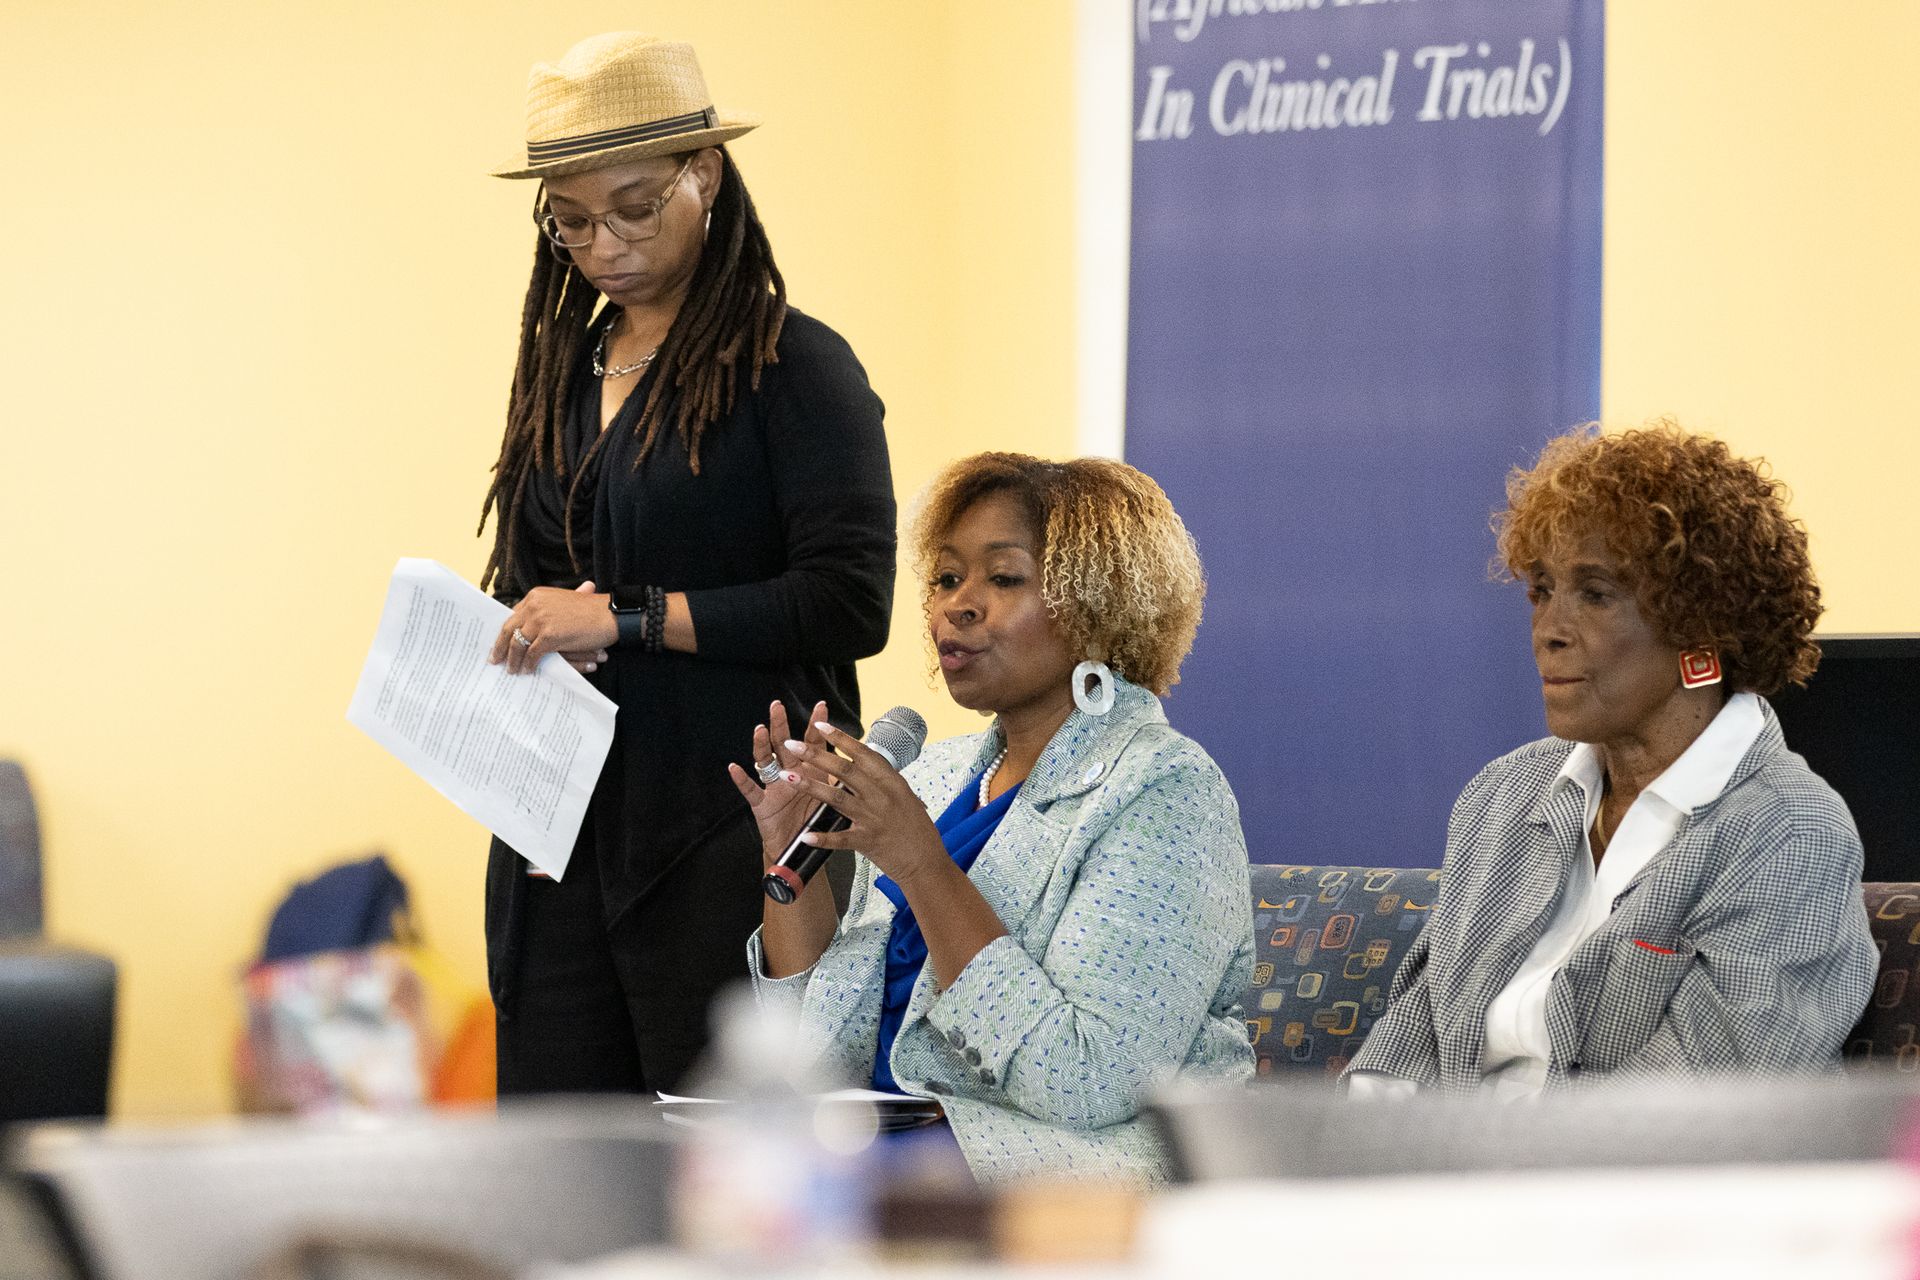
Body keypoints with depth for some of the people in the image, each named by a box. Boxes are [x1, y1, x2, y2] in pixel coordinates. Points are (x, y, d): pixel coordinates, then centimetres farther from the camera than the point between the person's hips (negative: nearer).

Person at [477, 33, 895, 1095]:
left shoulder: (795, 368, -5)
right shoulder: (564, 368, 17)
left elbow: (849, 603, -14)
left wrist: (628, 617, -16)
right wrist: (539, 624, 1)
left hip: (722, 835, -6)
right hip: (562, 831, 7)